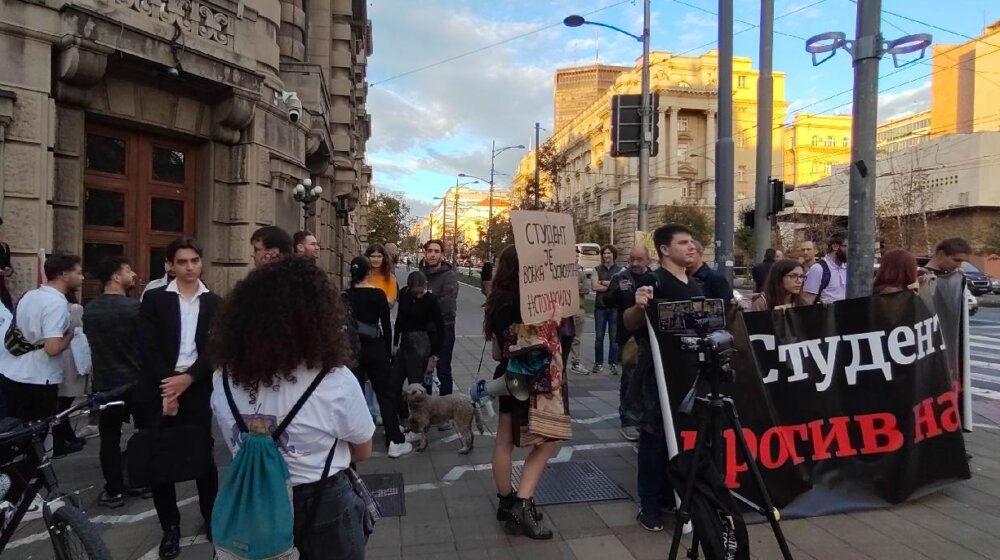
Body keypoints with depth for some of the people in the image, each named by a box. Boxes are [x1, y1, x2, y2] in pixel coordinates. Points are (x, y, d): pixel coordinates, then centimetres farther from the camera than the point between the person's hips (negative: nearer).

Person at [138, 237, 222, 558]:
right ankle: (170, 527, 18)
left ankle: (212, 517, 24)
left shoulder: (214, 303, 6)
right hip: (160, 389, 0)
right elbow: (148, 348, -5)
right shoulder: (154, 299, 2)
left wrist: (187, 379, -14)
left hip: (197, 389, 1)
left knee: (204, 455, 7)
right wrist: (168, 388, -13)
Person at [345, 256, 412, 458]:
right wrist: (388, 350, 5)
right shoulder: (378, 294, -8)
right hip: (374, 348, -3)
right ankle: (395, 442, 4)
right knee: (387, 393, 5)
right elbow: (386, 325, -6)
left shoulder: (345, 295, 0)